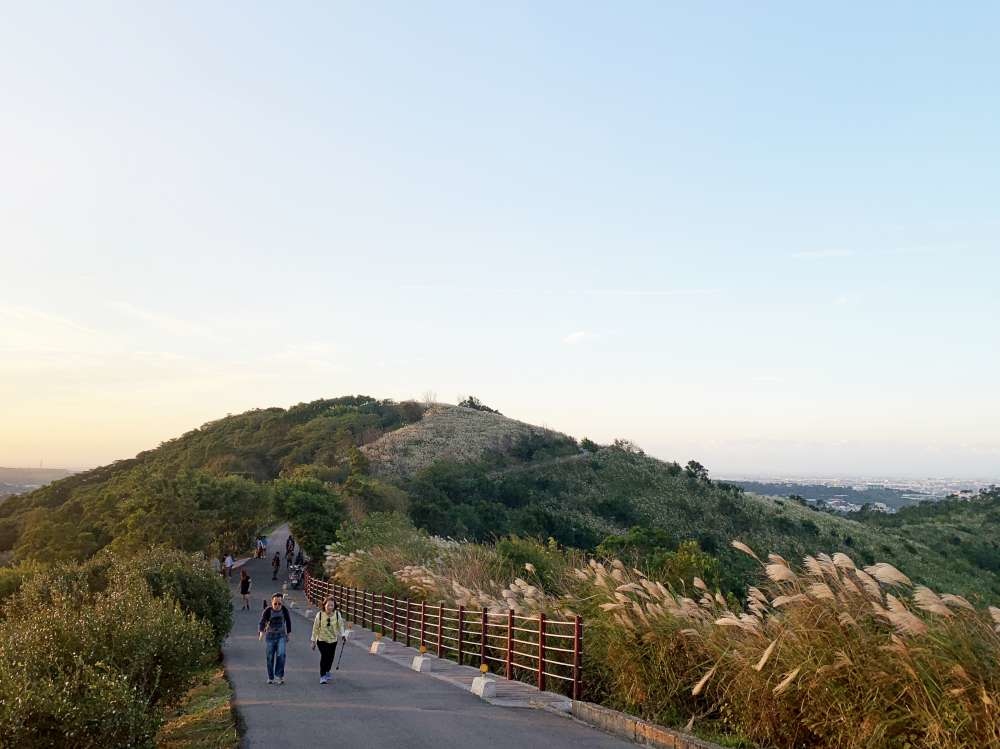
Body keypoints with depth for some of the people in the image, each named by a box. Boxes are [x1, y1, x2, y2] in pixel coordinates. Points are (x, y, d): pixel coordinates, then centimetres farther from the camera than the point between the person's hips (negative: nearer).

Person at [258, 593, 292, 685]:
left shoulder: (284, 610, -10)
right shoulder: (268, 611, -16)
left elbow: (288, 621, 6)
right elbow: (262, 622, -25)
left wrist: (289, 634, 13)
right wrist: (261, 633, -43)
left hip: (281, 636, 0)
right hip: (270, 636, 0)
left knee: (281, 655, -19)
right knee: (270, 657, 5)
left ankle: (279, 676, -12)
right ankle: (271, 678, 21)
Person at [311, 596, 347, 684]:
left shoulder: (337, 615, -11)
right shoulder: (320, 615, -15)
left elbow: (341, 626, 1)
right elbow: (315, 628, -6)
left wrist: (343, 636, -9)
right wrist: (313, 641, -3)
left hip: (333, 640, 3)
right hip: (322, 640, -3)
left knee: (330, 657, 12)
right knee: (324, 656, -17)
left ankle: (327, 671, 41)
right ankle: (322, 676, -4)